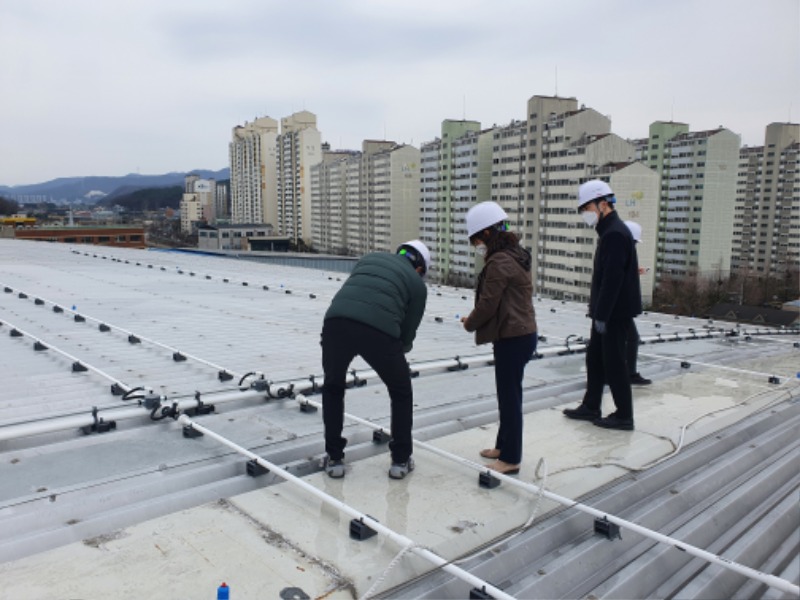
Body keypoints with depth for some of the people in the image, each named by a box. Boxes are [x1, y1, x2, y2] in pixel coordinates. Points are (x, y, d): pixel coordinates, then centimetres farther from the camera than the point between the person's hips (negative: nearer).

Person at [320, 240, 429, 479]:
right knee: (401, 393, 26)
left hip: (336, 322, 3)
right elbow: (408, 331, 21)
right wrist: (398, 353, 44)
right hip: (379, 332, -2)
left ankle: (334, 458, 31)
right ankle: (401, 459, 32)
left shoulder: (371, 257, 30)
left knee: (332, 388, 30)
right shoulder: (417, 283, 22)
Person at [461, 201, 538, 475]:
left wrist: (469, 323, 1)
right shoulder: (514, 256, 13)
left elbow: (488, 304, -18)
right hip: (520, 334, 10)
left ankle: (510, 459, 8)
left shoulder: (499, 262, -18)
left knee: (509, 397, -1)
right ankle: (504, 446, 32)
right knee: (509, 394, 18)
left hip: (512, 338, -10)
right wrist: (475, 319, 9)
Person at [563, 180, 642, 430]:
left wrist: (602, 315, -20)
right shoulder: (610, 231, 14)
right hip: (608, 311, 10)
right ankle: (591, 407, 26)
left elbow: (612, 279, -23)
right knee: (595, 358, 16)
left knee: (614, 363, 0)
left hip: (615, 313, -10)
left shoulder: (615, 233, -19)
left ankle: (624, 416, 11)